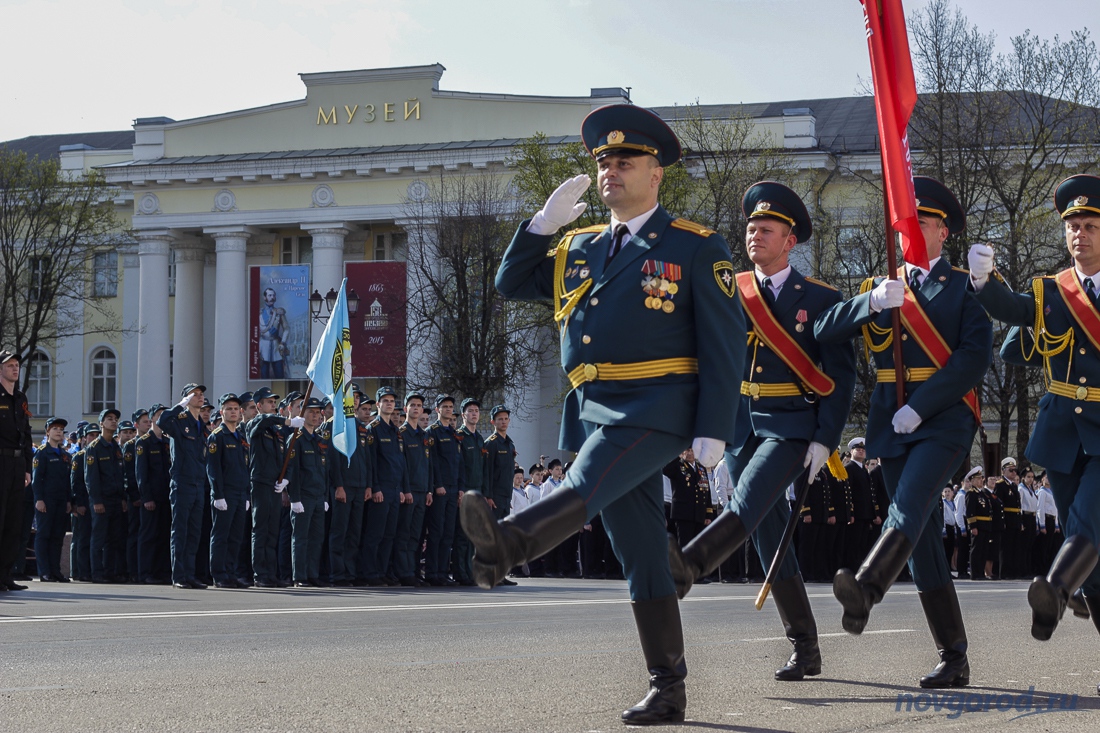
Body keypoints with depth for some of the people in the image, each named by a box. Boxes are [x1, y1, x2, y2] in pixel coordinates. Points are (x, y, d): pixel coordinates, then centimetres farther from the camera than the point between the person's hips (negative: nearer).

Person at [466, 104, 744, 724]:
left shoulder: (696, 248, 1)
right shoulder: (580, 249, 19)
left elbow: (725, 344, -4)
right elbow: (511, 284, 21)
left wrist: (714, 431, -12)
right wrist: (545, 222, 7)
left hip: (657, 409, -6)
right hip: (594, 411, 6)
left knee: (585, 486, -33)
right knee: (641, 557, 6)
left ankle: (509, 543, -60)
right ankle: (668, 690, 8)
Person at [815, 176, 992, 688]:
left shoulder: (964, 288, 5)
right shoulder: (878, 290, 18)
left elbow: (975, 357, -8)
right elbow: (825, 331, 3)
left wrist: (920, 406, -16)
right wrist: (873, 303, -16)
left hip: (944, 419, -5)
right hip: (892, 424, 5)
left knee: (910, 506, -28)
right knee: (922, 537, 3)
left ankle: (865, 590, -52)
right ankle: (953, 659, 6)